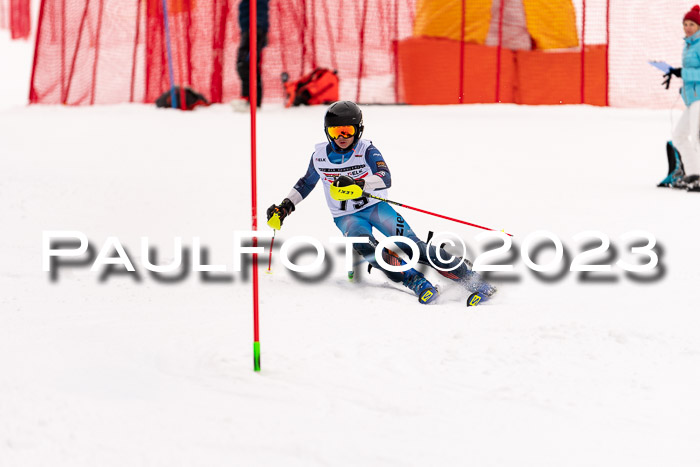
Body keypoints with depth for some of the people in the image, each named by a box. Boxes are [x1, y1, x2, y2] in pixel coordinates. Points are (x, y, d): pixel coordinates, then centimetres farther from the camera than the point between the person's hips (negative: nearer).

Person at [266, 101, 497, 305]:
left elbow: (385, 178, -29)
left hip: (376, 206, -2)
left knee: (410, 245, -20)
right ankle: (415, 282, -36)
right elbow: (306, 182, 18)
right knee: (365, 245, -33)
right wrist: (285, 207, 12)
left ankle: (473, 280, -18)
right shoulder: (320, 156, -1)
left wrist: (358, 185, -46)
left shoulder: (366, 150, -13)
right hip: (347, 217, 2)